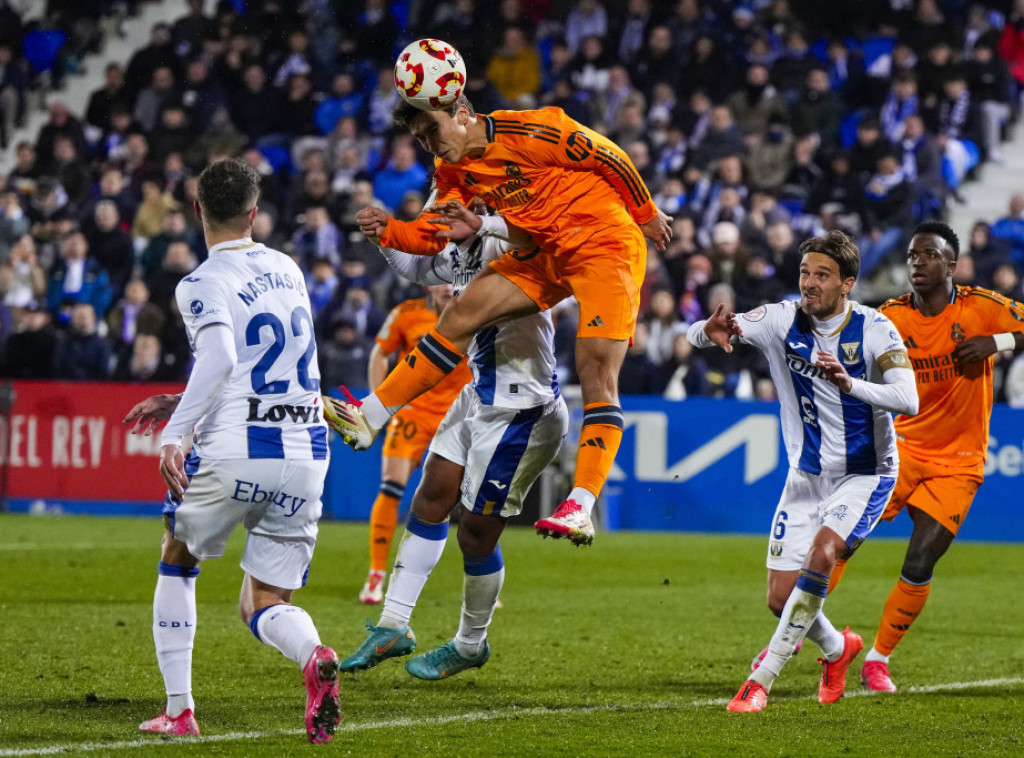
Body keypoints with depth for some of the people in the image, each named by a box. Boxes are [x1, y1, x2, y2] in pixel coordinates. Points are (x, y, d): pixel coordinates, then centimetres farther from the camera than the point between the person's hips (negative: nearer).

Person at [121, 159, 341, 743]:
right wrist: (179, 404, 28)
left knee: (177, 562, 23)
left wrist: (174, 435, -27)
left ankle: (179, 708, 18)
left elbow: (221, 357, -25)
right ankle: (314, 656, -24)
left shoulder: (203, 284, -5)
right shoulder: (287, 270, 16)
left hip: (234, 454, -5)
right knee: (266, 605, 11)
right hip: (306, 454, 5)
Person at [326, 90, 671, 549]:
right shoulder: (454, 171, 4)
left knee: (596, 370, -15)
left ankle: (581, 507, -23)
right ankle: (369, 418, -5)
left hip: (607, 243, -7)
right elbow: (431, 235, 4)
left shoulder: (528, 132, -20)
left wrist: (646, 215, 0)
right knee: (463, 313, -6)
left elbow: (612, 159, -11)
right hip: (547, 255, 7)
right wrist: (389, 232, -17)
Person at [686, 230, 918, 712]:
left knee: (821, 553, -29)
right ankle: (837, 648, 35)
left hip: (865, 475, -4)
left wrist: (850, 384, -47)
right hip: (807, 475, 4)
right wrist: (710, 332, -37)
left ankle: (761, 680, -22)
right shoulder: (783, 320, -9)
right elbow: (696, 335, -11)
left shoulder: (874, 329, -17)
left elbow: (908, 400, -30)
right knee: (781, 598, 1)